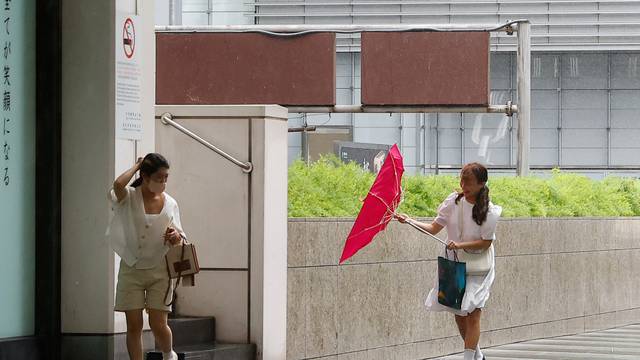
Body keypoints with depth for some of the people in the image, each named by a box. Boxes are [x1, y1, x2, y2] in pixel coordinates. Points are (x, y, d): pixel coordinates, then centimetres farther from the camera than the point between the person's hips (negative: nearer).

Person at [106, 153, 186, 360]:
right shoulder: (129, 197, -5)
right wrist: (137, 166, -11)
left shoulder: (170, 204, 4)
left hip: (159, 271, 1)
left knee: (158, 325, -3)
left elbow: (179, 242, 9)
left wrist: (176, 237, -16)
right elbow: (119, 184, -30)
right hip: (131, 269, -1)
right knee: (134, 326, 0)